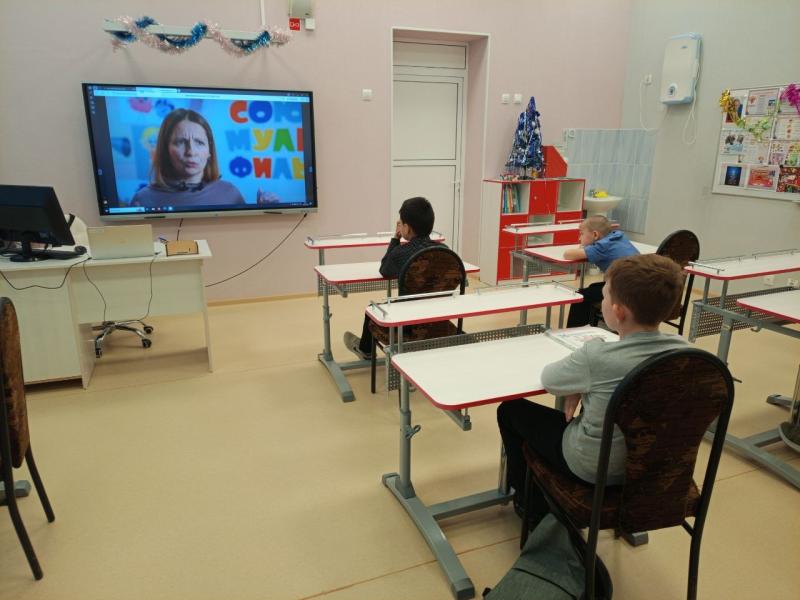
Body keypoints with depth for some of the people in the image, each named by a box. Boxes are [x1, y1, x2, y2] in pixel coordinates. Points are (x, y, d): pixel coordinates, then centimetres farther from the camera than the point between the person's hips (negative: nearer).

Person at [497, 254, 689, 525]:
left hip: (593, 469, -6)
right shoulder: (681, 349, -14)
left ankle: (534, 505, 29)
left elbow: (548, 379, -14)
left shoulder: (597, 356, -32)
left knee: (510, 410, 13)